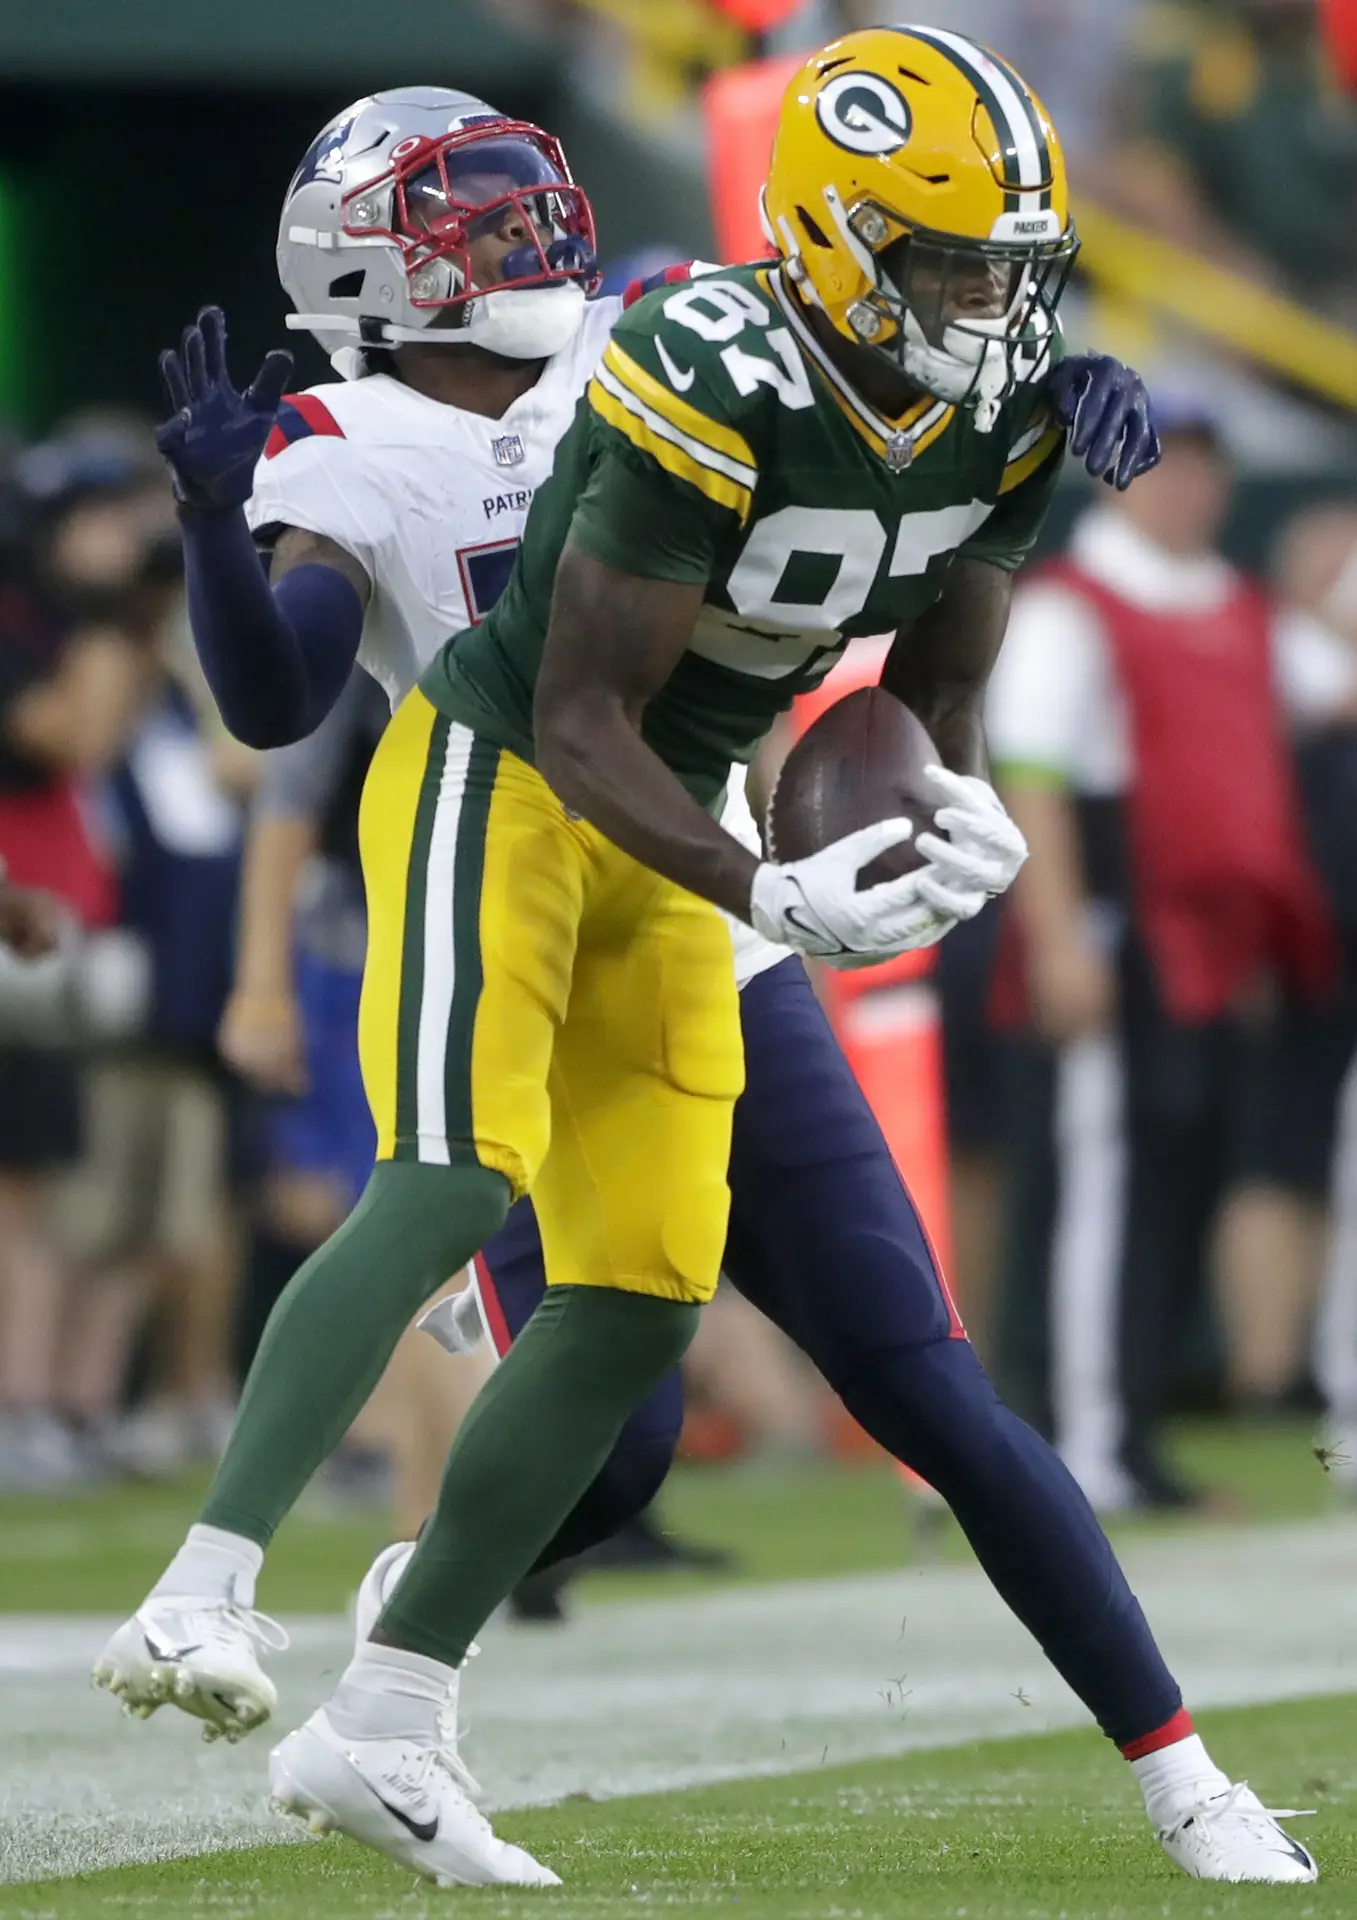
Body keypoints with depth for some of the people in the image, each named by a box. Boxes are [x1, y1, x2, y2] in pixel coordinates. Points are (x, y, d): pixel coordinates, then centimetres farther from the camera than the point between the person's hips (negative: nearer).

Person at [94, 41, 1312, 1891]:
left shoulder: (1006, 415, -3)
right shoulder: (714, 386, -26)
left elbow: (941, 689, 10)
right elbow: (583, 723, -22)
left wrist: (968, 812, -12)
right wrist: (776, 898, -30)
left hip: (662, 840, 8)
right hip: (500, 782, -8)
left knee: (641, 1299, 0)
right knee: (455, 1182, -28)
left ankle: (385, 1727, 6)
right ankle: (203, 1597, -32)